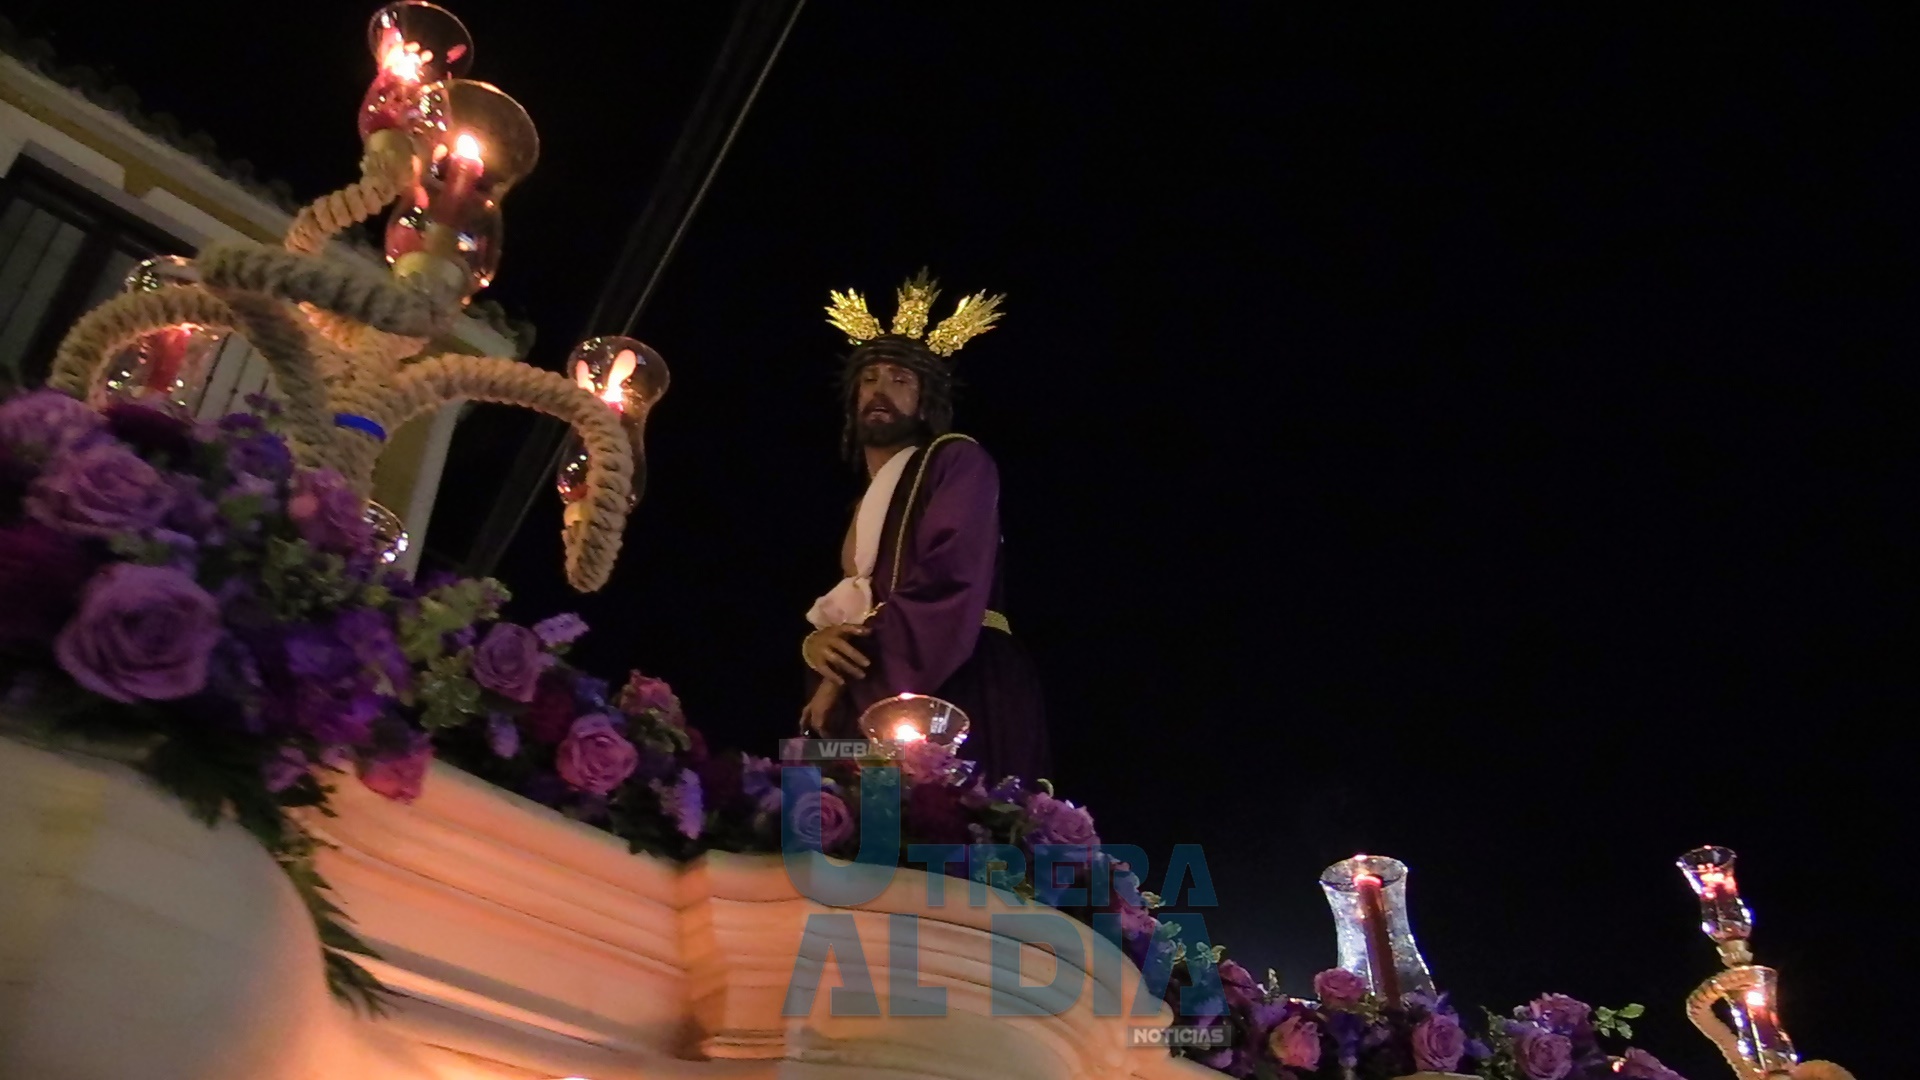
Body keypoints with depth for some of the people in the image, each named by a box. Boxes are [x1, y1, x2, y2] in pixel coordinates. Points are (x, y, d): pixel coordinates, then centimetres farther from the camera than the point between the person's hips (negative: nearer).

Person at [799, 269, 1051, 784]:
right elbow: (840, 609, 19)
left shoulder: (958, 462, 2)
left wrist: (850, 672, -13)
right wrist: (816, 643, -7)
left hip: (952, 694, -7)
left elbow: (951, 582, -14)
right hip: (872, 705, 7)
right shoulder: (864, 502, 26)